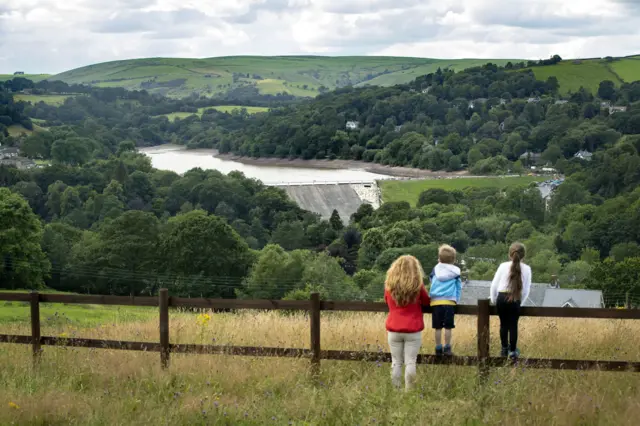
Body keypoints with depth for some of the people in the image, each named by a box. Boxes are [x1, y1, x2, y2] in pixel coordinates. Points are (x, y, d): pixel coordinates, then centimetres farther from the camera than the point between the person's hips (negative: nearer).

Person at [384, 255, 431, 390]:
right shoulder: (418, 285, -8)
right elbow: (426, 302, 8)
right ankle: (408, 391, 2)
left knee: (396, 362, 8)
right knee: (410, 362, 1)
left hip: (394, 330, 2)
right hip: (413, 330, -2)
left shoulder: (389, 285, -2)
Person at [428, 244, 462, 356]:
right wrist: (457, 300, 18)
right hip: (449, 301, -1)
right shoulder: (455, 271, 6)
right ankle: (447, 348, 0)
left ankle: (438, 348, 6)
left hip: (436, 301, 2)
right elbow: (459, 287, 11)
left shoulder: (435, 270, 10)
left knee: (438, 327, 4)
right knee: (448, 327, 1)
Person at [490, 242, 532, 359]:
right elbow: (527, 289, 5)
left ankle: (505, 348, 25)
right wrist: (521, 302, 17)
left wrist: (493, 299, 16)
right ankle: (513, 350, 12)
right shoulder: (526, 269, 3)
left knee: (504, 324, 15)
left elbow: (494, 284, 3)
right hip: (515, 300, -1)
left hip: (502, 298, 1)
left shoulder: (503, 266, 2)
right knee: (513, 325, 9)